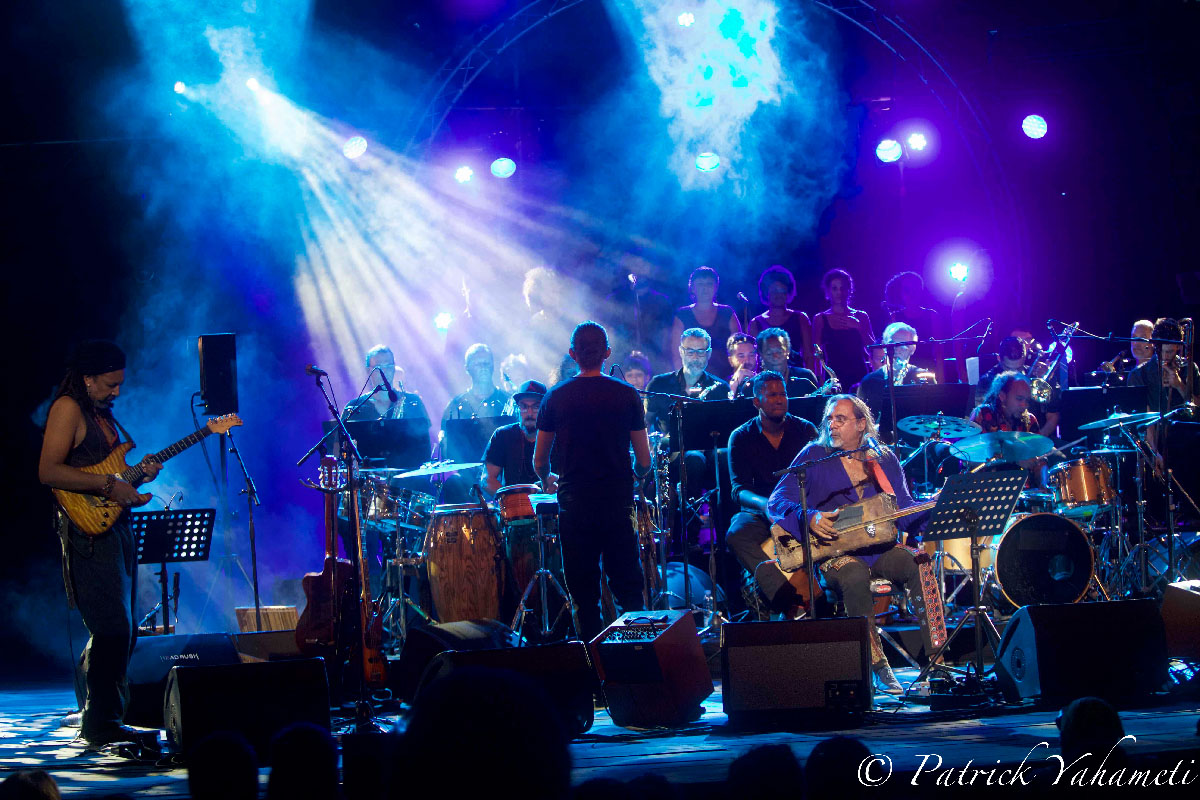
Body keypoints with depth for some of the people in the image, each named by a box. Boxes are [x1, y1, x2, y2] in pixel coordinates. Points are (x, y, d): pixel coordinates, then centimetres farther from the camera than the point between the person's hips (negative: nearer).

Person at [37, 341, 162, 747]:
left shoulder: (102, 411, 19)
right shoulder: (68, 408, -9)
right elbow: (48, 471, -19)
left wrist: (136, 474, 7)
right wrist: (107, 485, -21)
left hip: (117, 527, 10)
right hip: (89, 531, -10)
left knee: (122, 630, 11)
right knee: (113, 629, -13)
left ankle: (99, 716, 19)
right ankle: (101, 724, -6)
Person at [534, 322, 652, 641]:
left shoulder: (556, 397, -1)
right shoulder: (627, 395, -2)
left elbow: (540, 463, 5)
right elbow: (644, 462, 0)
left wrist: (547, 479, 27)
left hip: (574, 504, 0)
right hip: (618, 503, 0)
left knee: (584, 594, 6)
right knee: (628, 588, 9)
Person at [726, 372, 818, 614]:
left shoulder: (806, 431, 8)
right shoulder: (741, 438, 3)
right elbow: (738, 489, -7)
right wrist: (765, 504, -30)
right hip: (758, 512, -1)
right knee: (736, 535, -34)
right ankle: (787, 598, -48)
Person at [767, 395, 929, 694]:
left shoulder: (885, 460, 14)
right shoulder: (814, 457, 4)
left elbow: (905, 511, 10)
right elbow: (777, 502, -4)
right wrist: (809, 517, -22)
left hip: (880, 546, 3)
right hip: (833, 550, -3)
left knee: (919, 565, -27)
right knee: (854, 577, -36)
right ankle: (878, 667, -30)